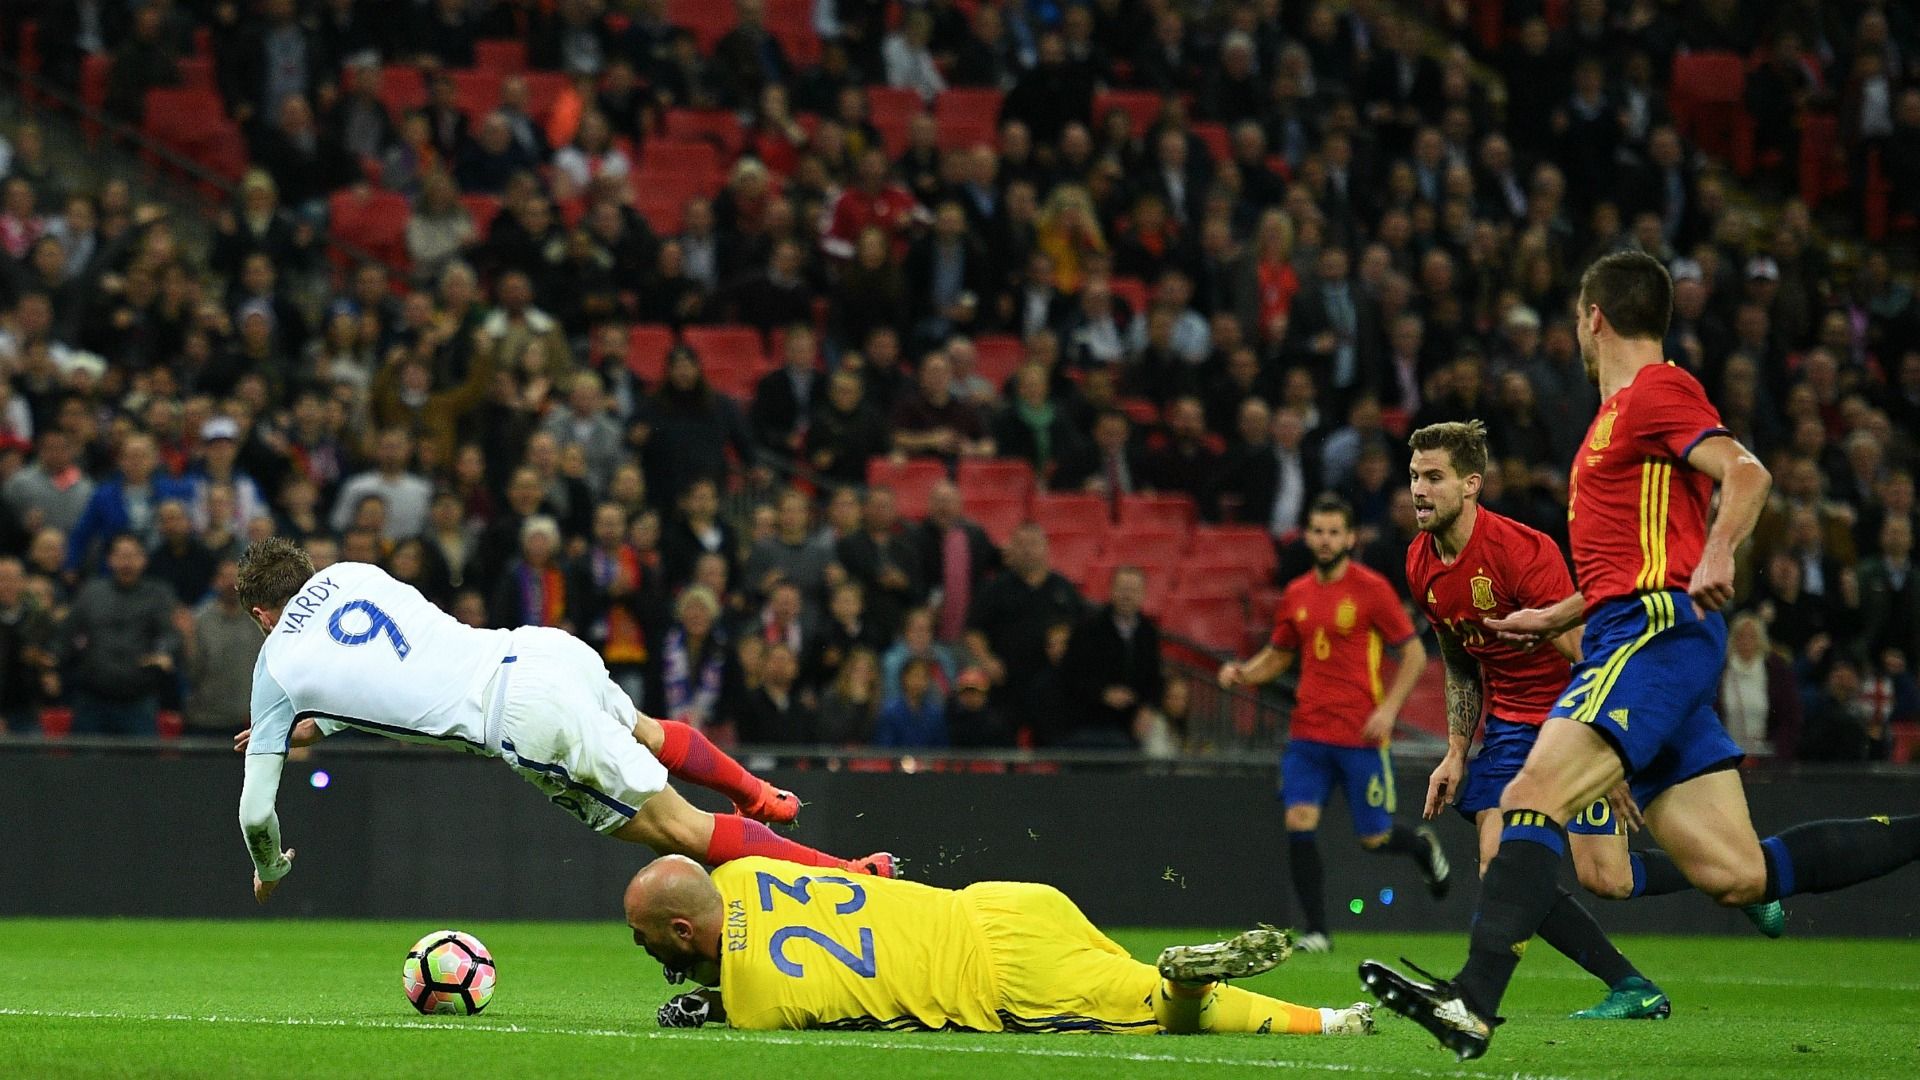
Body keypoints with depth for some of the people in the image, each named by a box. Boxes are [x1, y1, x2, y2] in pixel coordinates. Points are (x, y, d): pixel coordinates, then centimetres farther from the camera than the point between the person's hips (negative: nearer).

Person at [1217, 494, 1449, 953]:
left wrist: (1388, 708, -15)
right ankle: (1315, 932, -4)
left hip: (1361, 735, -4)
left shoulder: (1371, 589, -6)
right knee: (1299, 823, -12)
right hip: (1309, 733, 4)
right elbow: (1278, 655, 22)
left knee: (1374, 838, 3)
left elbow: (1414, 653, -4)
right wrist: (1241, 673, 1)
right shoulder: (1296, 595, 8)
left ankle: (1422, 846, 38)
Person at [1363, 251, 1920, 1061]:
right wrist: (1555, 618, 33)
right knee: (1736, 876, 1)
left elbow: (1746, 474, -18)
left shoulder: (1653, 392, -2)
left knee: (1533, 797, -24)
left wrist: (1716, 559, -31)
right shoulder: (1619, 413, 27)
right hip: (1632, 637, 10)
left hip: (1655, 630, -10)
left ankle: (1472, 1002, -37)